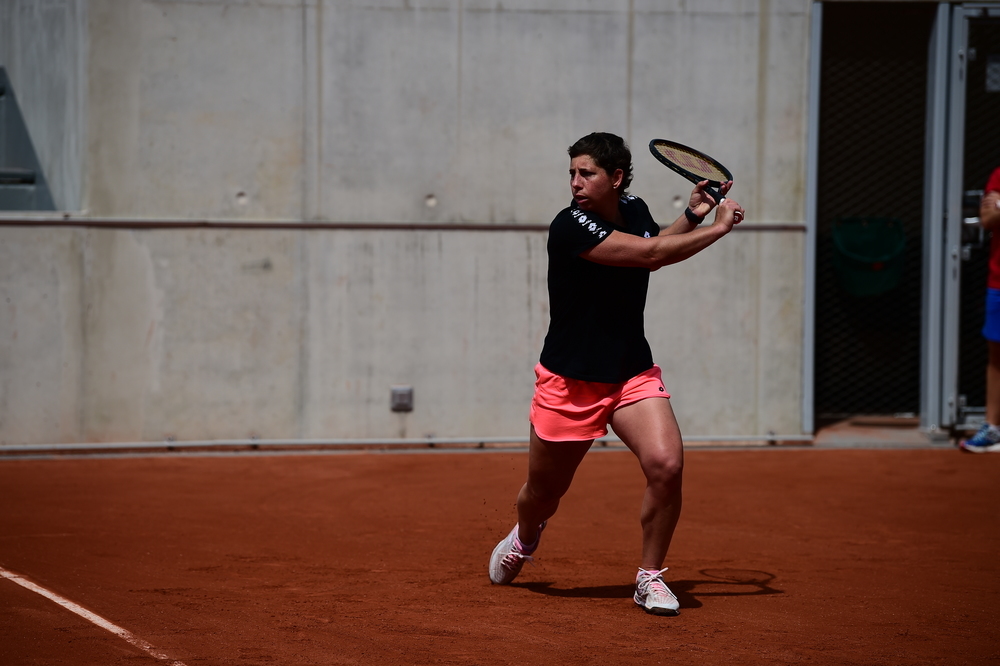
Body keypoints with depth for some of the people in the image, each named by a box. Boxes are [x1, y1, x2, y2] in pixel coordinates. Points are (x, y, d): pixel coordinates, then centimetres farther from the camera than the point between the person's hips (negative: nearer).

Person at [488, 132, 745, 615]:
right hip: (569, 381, -4)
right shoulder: (570, 227, -21)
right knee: (544, 491, 11)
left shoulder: (634, 210, 2)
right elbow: (650, 253, -27)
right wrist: (718, 227, -18)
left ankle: (650, 577, 0)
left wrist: (692, 214, 10)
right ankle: (524, 538, 49)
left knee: (666, 464, -19)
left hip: (632, 372, 4)